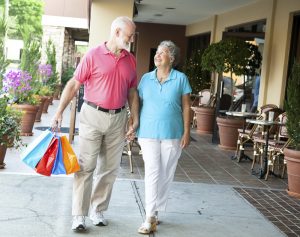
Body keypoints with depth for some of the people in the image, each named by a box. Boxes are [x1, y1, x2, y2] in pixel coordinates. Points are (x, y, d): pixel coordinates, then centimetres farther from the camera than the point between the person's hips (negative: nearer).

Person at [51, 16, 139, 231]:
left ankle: (98, 210, 21)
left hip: (118, 118, 5)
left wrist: (135, 120, 8)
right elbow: (73, 85, -6)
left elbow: (132, 92, 14)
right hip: (93, 116, -4)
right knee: (86, 166, -2)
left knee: (110, 169, 9)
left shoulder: (131, 60, 7)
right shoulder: (93, 55, -7)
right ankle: (79, 215, 5)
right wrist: (59, 112, -11)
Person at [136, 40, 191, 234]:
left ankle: (156, 211, 21)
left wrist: (186, 133, -5)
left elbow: (186, 107, 0)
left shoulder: (181, 79, 0)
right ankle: (150, 217, -4)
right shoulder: (146, 78, 6)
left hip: (172, 134, 0)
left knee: (166, 174, 7)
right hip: (149, 133, 0)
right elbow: (138, 104, 9)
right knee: (152, 172, -6)